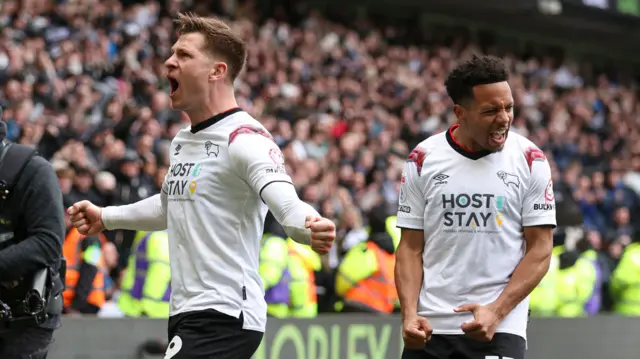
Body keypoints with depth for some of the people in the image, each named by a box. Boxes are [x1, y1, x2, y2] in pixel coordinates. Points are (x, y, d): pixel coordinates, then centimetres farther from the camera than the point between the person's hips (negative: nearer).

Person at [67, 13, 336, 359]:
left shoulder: (244, 139, -14)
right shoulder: (182, 141, 15)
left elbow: (286, 204, -29)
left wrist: (308, 227, -51)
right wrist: (105, 217, 39)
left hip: (223, 320, -10)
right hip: (186, 315, 10)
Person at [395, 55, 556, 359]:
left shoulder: (531, 161, -1)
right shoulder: (422, 160, 3)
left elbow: (540, 250, -1)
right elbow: (411, 247, 6)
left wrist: (496, 312, -13)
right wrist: (409, 314, -8)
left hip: (500, 332, -2)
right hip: (429, 328, 2)